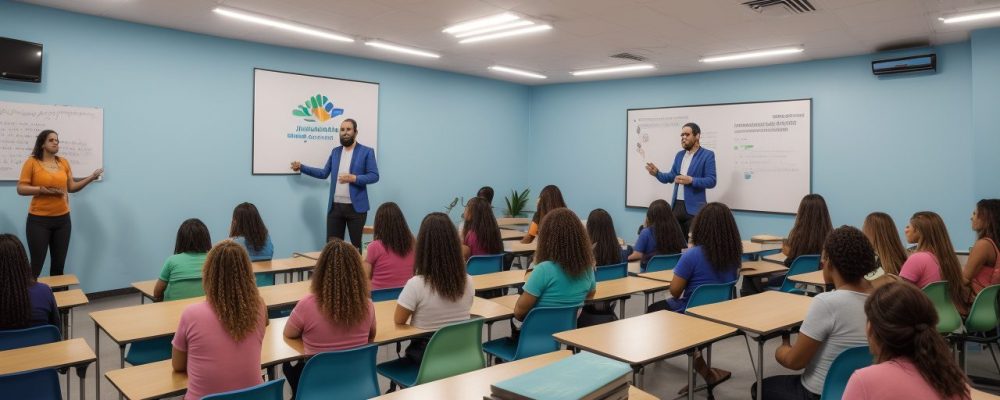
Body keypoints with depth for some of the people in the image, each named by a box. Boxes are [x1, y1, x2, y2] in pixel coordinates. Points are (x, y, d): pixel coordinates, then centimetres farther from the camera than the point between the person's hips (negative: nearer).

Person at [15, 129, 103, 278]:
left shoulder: (64, 162, 9)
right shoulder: (32, 162, -3)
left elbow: (71, 187, 12)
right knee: (36, 265, -3)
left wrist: (91, 177, 1)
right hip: (39, 220, -4)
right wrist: (43, 189, -18)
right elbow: (21, 189, -5)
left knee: (59, 265, 10)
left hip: (63, 219, 4)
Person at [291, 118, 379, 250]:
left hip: (356, 207, -4)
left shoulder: (367, 151, -2)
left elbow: (374, 176, -6)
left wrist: (354, 178, -19)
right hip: (335, 206, 4)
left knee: (356, 245, 6)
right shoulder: (335, 151, 14)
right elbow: (324, 173, 17)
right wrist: (301, 167, 15)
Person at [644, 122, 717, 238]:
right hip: (677, 205, 6)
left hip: (694, 207, -6)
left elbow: (711, 181, -11)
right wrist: (657, 173, -5)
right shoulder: (679, 155, 15)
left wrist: (691, 180, -24)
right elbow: (671, 176, 14)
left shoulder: (707, 155, -5)